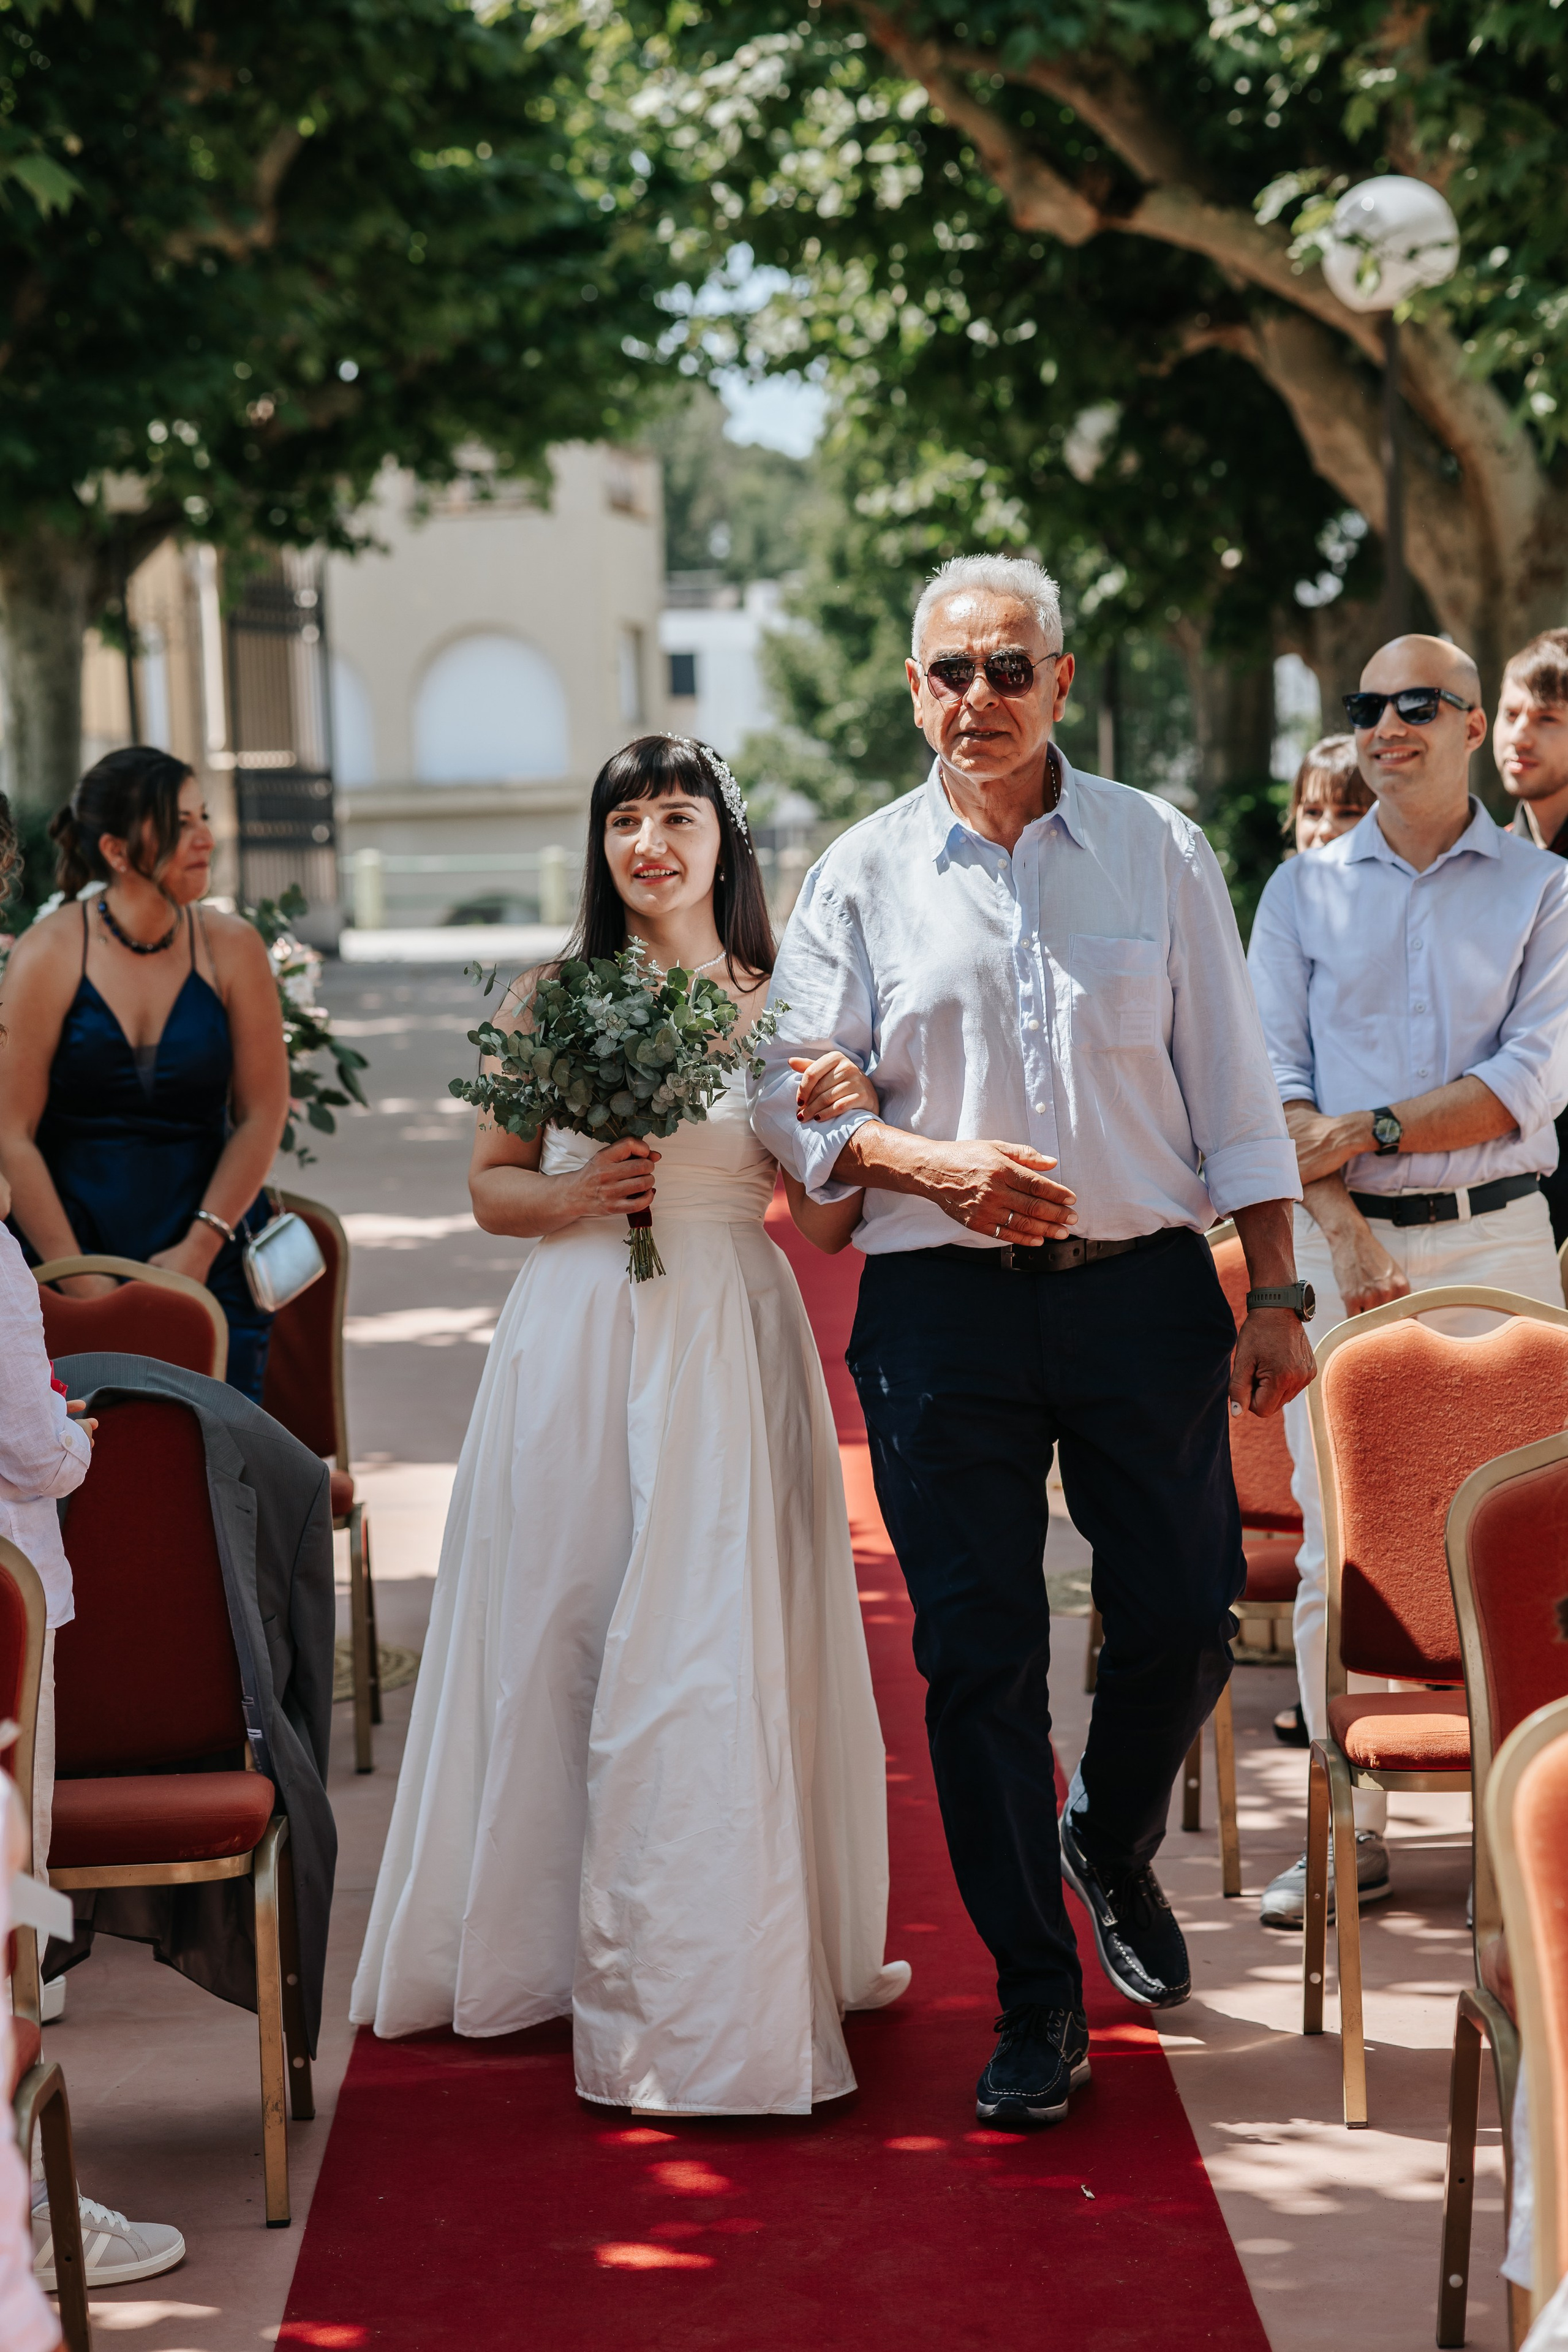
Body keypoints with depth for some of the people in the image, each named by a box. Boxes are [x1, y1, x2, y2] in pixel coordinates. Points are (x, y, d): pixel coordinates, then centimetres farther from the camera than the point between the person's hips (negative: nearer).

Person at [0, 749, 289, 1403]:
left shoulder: (231, 948, 1)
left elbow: (262, 1115, 2)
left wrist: (200, 1248, -6)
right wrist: (78, 1277, -11)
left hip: (209, 1256, 2)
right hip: (73, 1243, -2)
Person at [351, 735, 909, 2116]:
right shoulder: (548, 1001, 6)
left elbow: (826, 1228, 4)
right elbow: (490, 1186, 11)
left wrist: (841, 1126, -15)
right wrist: (573, 1196, -9)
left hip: (732, 1347, -1)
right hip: (575, 1342, 1)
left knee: (712, 1653, -1)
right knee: (558, 1640, 5)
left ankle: (709, 1985, 11)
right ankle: (546, 1948, 19)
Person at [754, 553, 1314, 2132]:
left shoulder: (1158, 852, 7)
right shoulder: (862, 875, 6)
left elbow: (1230, 1086, 7)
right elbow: (793, 1098, 3)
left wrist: (1272, 1294, 3)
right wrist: (928, 1165, -16)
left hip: (1145, 1287, 1)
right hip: (943, 1306, 0)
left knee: (1183, 1619, 3)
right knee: (977, 1653, 0)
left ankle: (1110, 1849, 36)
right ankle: (1034, 1999, 13)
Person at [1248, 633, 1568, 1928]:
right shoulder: (1305, 889, 9)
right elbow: (1273, 1078, 1)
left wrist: (1371, 1130, -13)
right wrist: (1344, 1228, -12)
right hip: (1339, 1240, 1)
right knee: (1340, 1542, -1)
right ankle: (1352, 1824, 7)